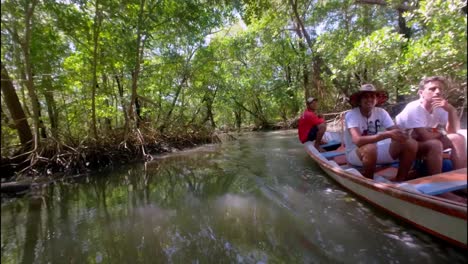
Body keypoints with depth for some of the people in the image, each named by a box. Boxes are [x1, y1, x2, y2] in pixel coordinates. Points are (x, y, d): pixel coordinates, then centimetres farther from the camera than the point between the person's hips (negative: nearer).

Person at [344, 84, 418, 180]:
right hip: (354, 153, -6)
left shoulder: (381, 112, -2)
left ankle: (399, 181, 4)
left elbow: (397, 131, -9)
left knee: (411, 143, -9)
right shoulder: (351, 114, -20)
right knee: (370, 148, -39)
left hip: (377, 150, 6)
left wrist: (400, 135, -33)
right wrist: (387, 134, -41)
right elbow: (357, 140, -35)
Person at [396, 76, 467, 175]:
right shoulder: (413, 108, -23)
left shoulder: (439, 108, 1)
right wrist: (440, 133, -5)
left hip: (424, 141, 9)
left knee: (458, 139, 0)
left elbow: (453, 131, -2)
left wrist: (451, 110, -14)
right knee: (435, 144, -29)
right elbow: (425, 137, -28)